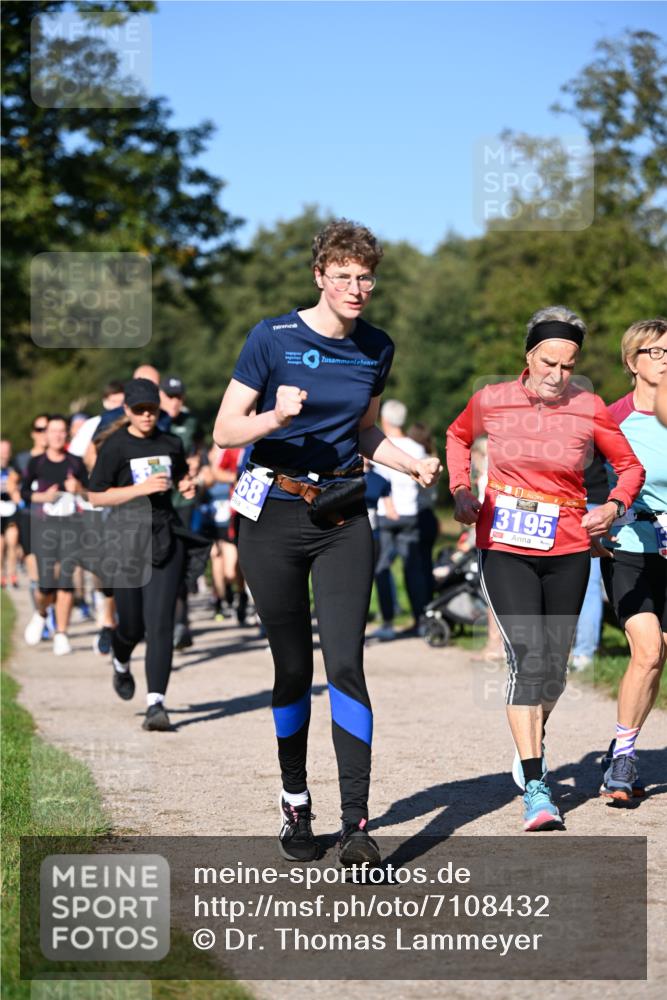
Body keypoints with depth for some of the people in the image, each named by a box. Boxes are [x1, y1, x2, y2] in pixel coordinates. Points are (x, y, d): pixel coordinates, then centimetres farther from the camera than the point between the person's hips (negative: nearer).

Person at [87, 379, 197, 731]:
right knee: (132, 624, 6)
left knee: (160, 623, -9)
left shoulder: (170, 444, 9)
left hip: (166, 539, 2)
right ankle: (120, 663, 43)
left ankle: (156, 703, -10)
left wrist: (187, 486, 5)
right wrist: (141, 488, -16)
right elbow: (96, 496, -7)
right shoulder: (115, 446, -4)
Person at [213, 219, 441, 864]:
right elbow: (224, 431, -6)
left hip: (343, 519, 2)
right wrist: (276, 417, -25)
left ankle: (356, 824, -11)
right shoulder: (272, 339, -6)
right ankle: (295, 805, 24)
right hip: (274, 518, -2)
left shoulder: (376, 349, 8)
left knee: (345, 665, -10)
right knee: (293, 668, 6)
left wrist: (413, 465, 4)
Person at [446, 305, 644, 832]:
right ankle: (536, 789, -15)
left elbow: (631, 466, 8)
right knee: (528, 657, -15)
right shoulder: (491, 400, -3)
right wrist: (461, 492, 4)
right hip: (505, 548, -1)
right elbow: (458, 436, 18)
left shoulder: (589, 409, -4)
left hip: (568, 552, 2)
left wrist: (614, 506, -10)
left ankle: (532, 742, 41)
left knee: (554, 665, 9)